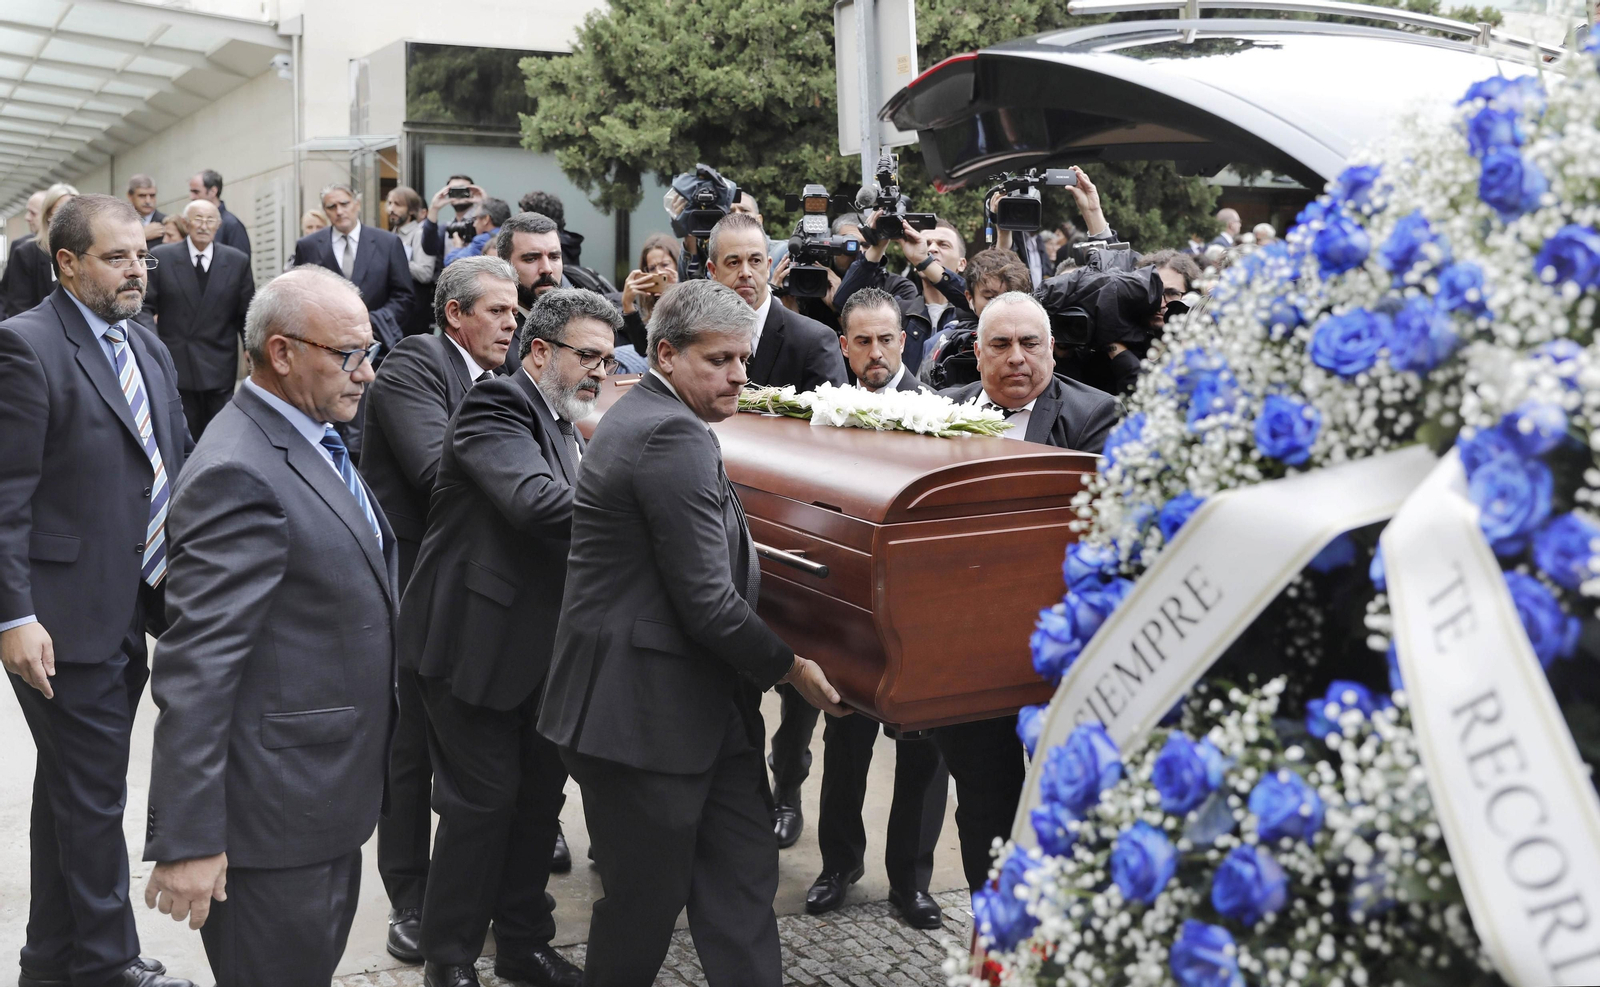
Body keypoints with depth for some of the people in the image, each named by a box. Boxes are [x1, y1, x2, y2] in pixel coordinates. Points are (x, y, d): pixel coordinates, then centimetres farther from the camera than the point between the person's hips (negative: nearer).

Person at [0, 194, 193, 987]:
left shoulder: (147, 348, 12)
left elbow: (173, 470, 16)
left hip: (132, 614, 8)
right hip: (66, 620, -8)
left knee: (70, 792, 19)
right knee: (92, 796, 2)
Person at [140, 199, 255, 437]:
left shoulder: (238, 261, 5)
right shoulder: (161, 257, 1)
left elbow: (247, 314, 8)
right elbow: (146, 305, 3)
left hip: (220, 370, 1)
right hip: (175, 365, -1)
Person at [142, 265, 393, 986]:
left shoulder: (312, 442, 9)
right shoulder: (239, 474, -23)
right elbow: (196, 665, -25)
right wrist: (186, 839, -24)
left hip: (328, 790, 9)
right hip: (277, 806, -9)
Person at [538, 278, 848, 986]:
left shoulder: (644, 418, 14)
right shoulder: (674, 436, -20)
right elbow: (708, 604, -23)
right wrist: (792, 668, -11)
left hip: (704, 709, 10)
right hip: (648, 713, -10)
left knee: (743, 878, 11)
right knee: (647, 900, 6)